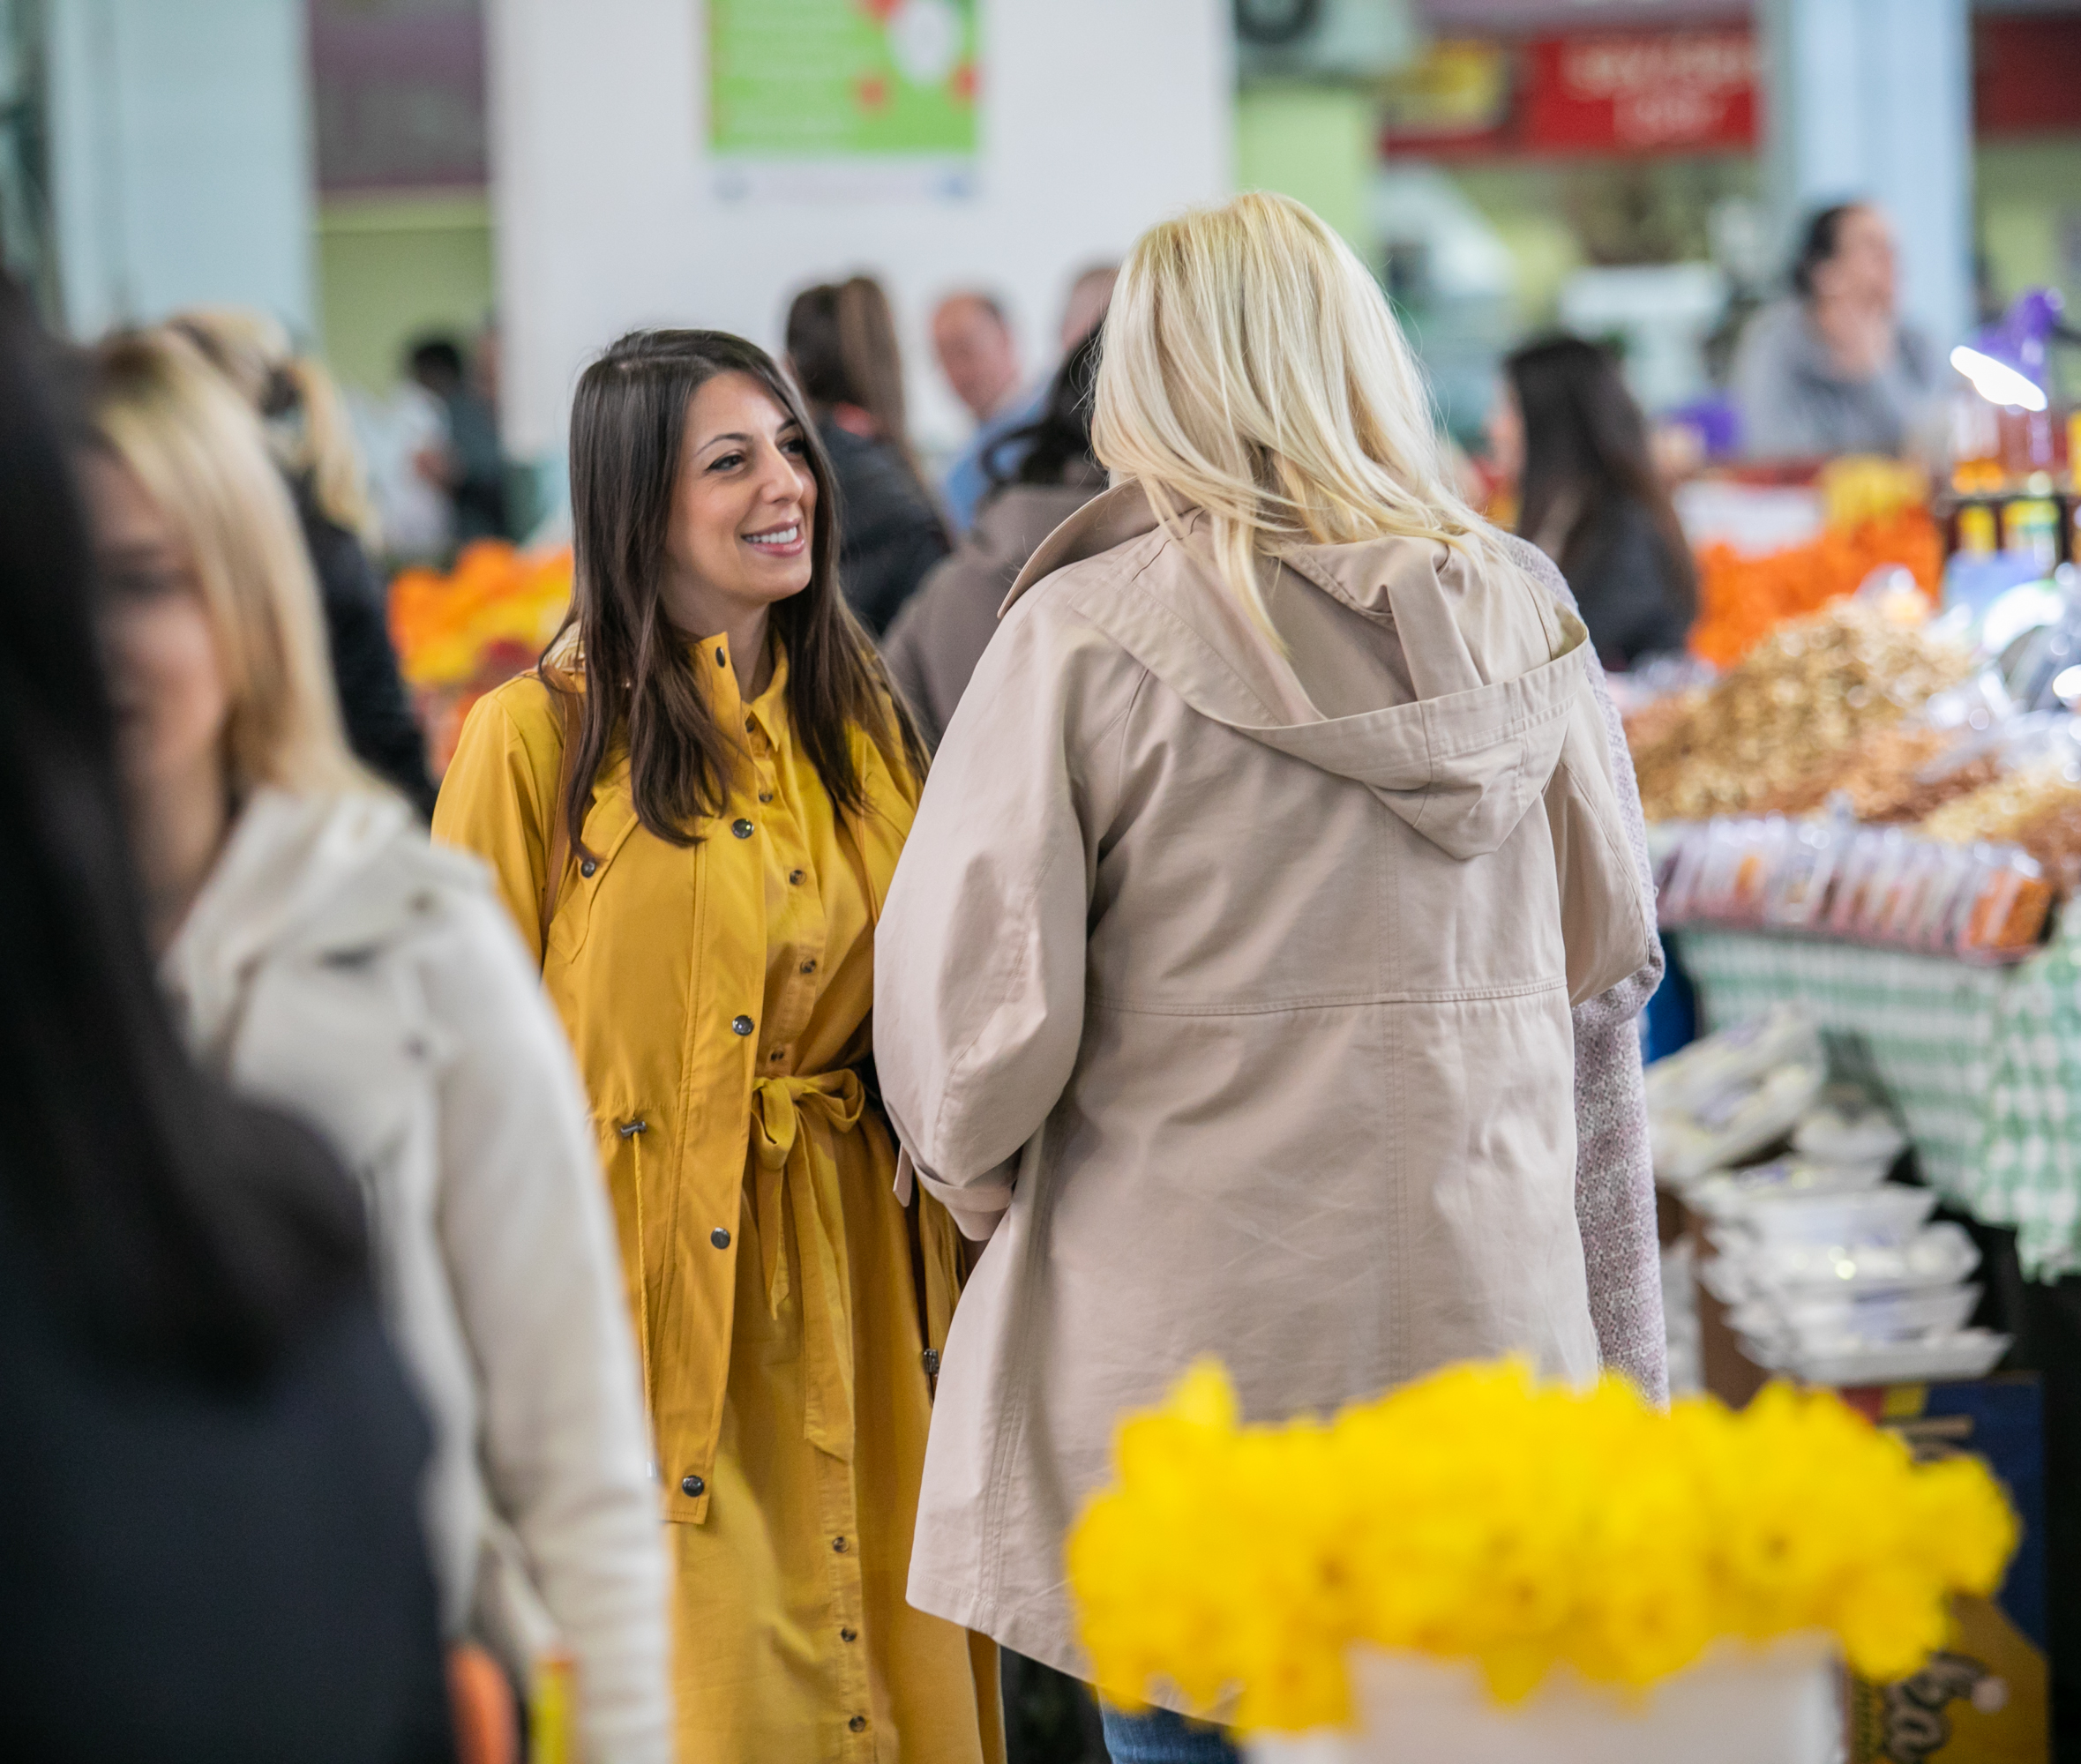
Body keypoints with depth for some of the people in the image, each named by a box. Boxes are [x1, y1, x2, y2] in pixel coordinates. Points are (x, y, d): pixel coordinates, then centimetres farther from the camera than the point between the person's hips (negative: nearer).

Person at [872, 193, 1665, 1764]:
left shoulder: (1089, 634, -11)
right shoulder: (1524, 618, 4)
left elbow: (976, 996, -12)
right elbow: (1606, 966, 14)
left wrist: (979, 1176, 9)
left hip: (1196, 1324, -4)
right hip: (1486, 1302, 4)